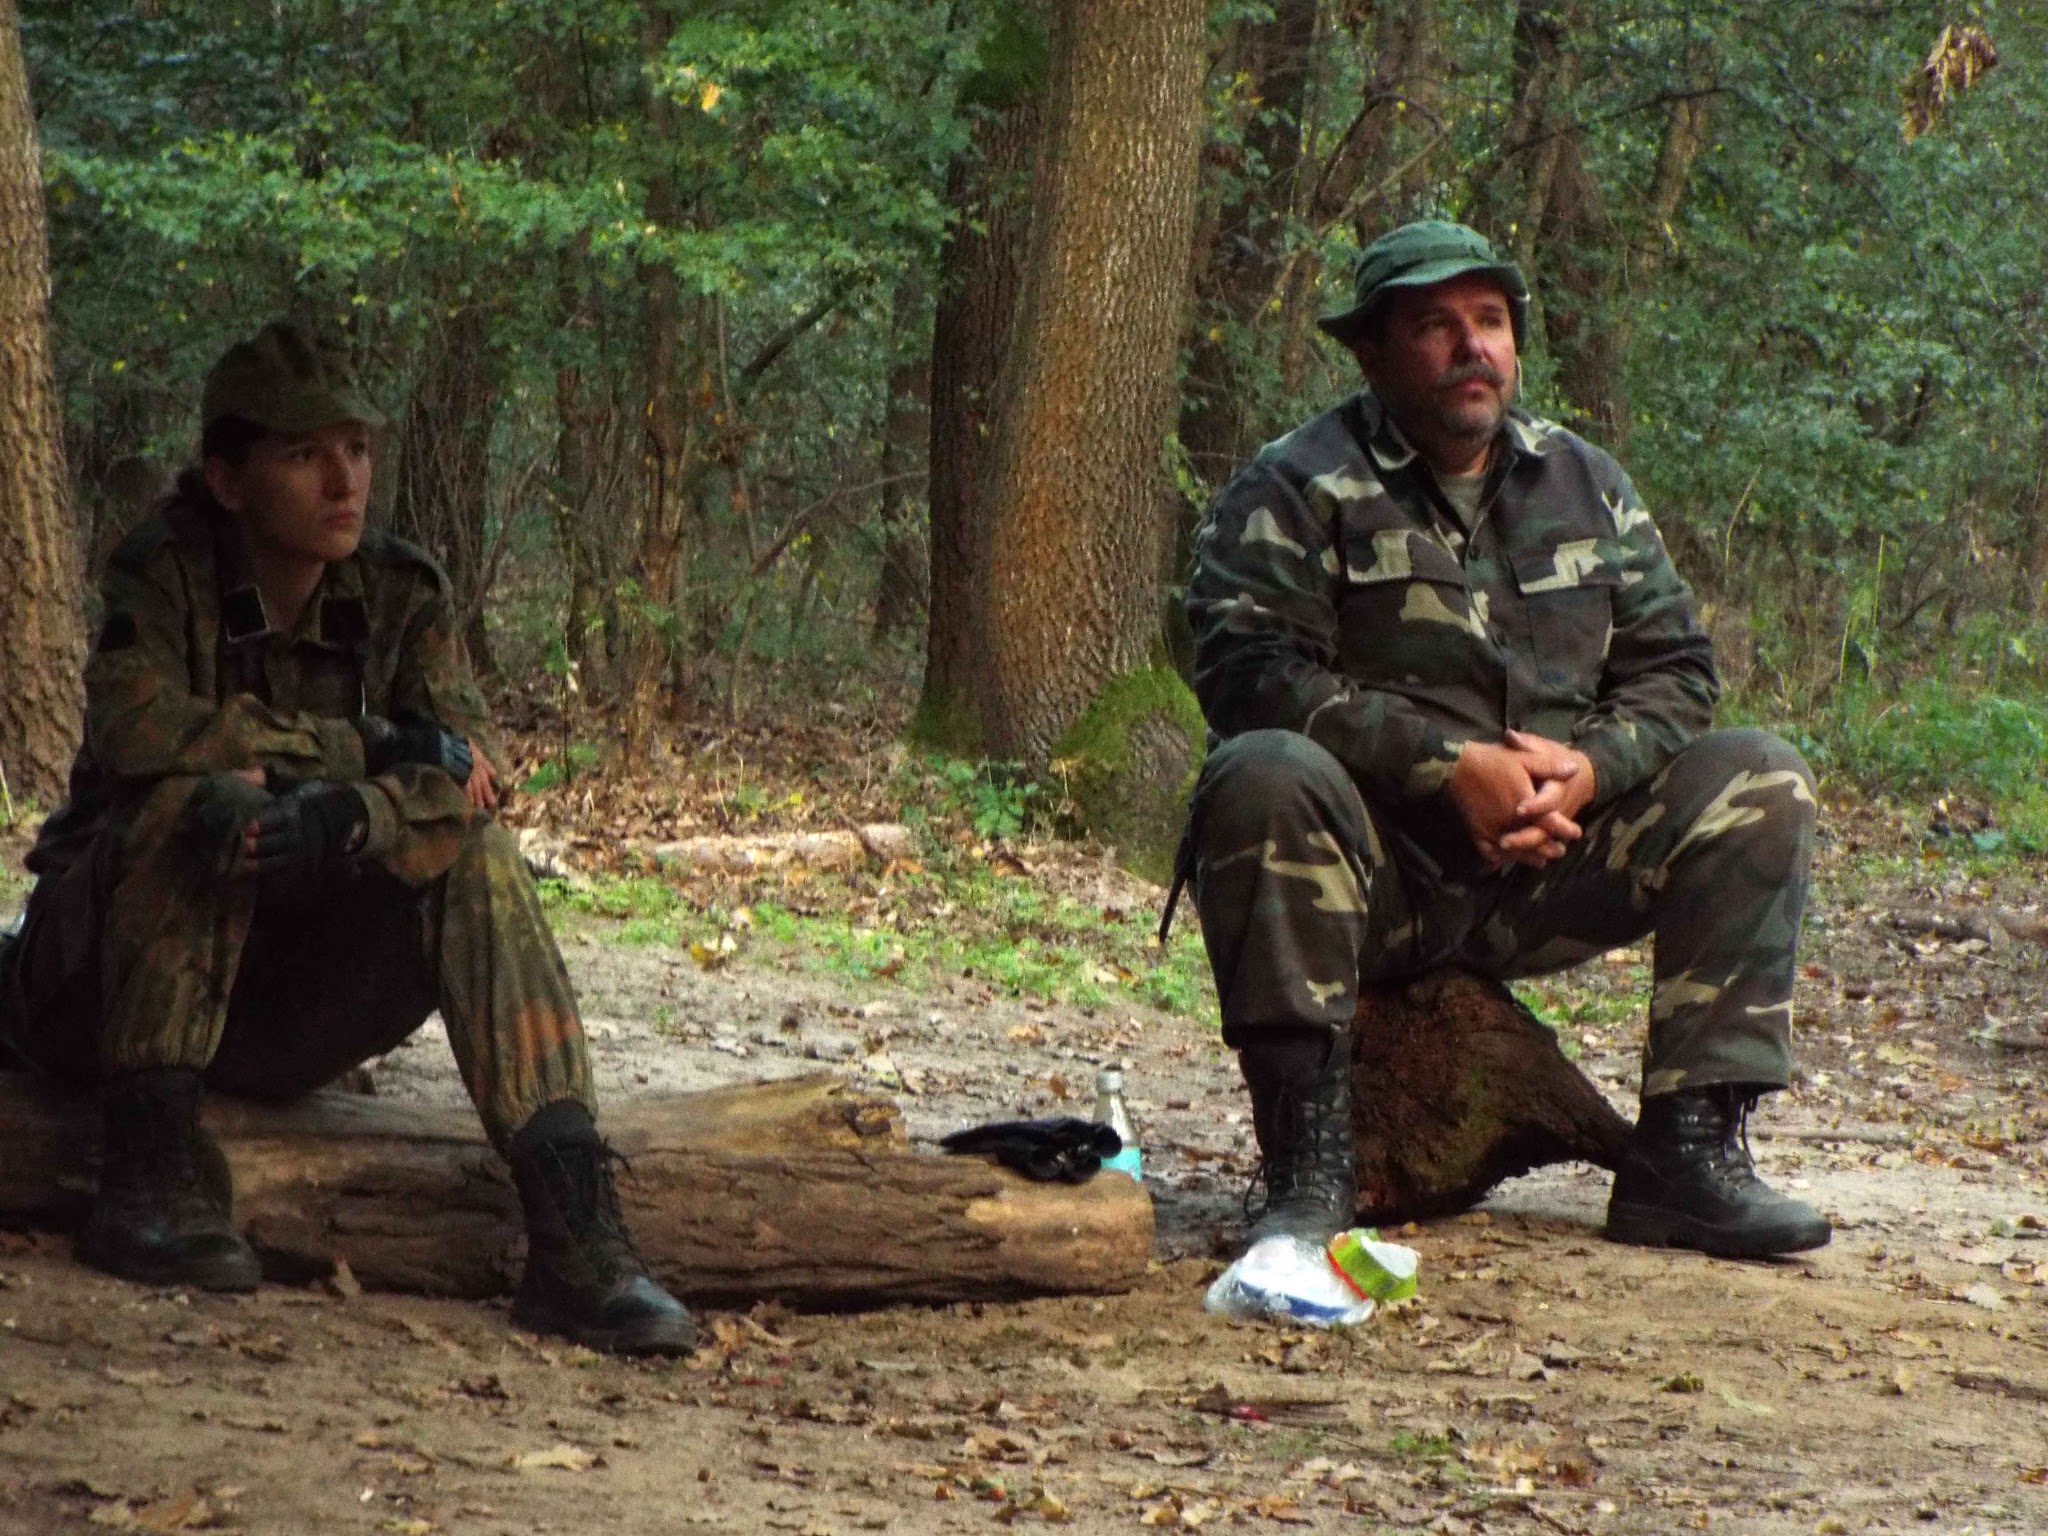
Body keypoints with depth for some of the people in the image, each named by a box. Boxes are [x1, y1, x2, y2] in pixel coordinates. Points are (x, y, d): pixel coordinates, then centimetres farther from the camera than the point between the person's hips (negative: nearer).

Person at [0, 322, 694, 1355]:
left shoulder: (401, 594, -2)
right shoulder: (167, 572, -12)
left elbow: (466, 780, -17)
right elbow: (139, 728, -31)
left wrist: (343, 819, -40)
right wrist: (371, 746, -26)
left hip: (278, 1017, 4)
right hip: (104, 986, -3)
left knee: (472, 855, -20)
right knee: (197, 801, -31)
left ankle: (574, 1232, -29)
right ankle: (148, 1174, -27)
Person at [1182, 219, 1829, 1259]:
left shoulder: (1585, 484, 14)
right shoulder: (1296, 488, -3)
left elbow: (1671, 667, 11)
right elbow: (1248, 672, -16)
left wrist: (1588, 767, -12)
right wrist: (1452, 765, -23)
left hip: (1551, 872, 5)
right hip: (1375, 875, -5)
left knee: (1760, 783, -10)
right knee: (1262, 776, -35)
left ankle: (1687, 1152, -15)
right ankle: (1307, 1162, -33)